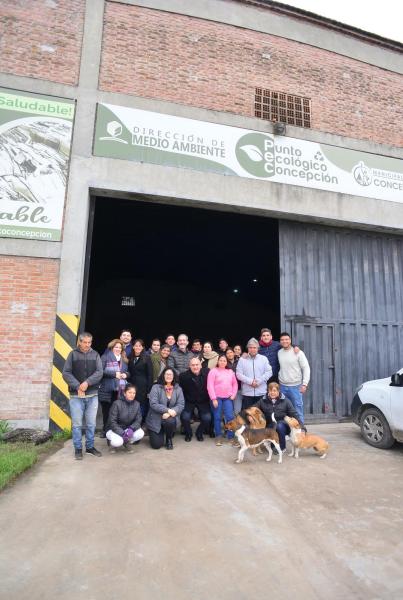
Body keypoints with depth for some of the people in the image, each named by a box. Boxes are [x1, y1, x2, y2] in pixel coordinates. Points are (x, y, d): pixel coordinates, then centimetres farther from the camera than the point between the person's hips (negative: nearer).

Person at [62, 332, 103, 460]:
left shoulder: (95, 355, 5)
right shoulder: (73, 354, 0)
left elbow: (99, 372, -4)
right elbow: (66, 373, -5)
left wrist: (87, 382, -18)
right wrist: (77, 386, -15)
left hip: (92, 395, 2)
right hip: (76, 395, -2)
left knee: (91, 424, 9)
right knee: (77, 424, 4)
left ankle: (90, 447, 23)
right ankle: (78, 449, 18)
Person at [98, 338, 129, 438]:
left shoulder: (124, 359, 16)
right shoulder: (105, 357, -2)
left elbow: (127, 371, 22)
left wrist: (125, 374, -1)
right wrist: (114, 374, -17)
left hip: (119, 389, 4)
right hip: (107, 389, -4)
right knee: (106, 410, 5)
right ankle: (106, 430, 20)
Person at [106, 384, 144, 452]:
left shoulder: (137, 404, -7)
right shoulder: (117, 403, -19)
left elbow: (138, 420, -6)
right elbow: (112, 422, -19)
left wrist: (131, 429, -27)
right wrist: (122, 433, -29)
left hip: (128, 429, 4)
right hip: (114, 430, -4)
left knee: (140, 433, -23)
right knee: (118, 442, -34)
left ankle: (126, 442, 6)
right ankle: (112, 443, 4)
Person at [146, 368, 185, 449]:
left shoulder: (178, 389, 1)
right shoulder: (156, 387, -8)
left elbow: (181, 405, -7)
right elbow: (153, 404, -17)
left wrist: (170, 413, -24)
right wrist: (168, 410, -27)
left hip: (170, 418, 2)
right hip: (155, 419, -1)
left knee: (170, 421, -35)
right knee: (157, 445, -11)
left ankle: (169, 439, 0)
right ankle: (153, 434, 28)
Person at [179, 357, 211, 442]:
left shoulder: (207, 373, -12)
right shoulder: (184, 376, -15)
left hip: (203, 401, 1)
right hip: (189, 401, -1)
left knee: (207, 418, -16)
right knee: (185, 417, -22)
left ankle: (199, 432, 17)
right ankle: (188, 433, 13)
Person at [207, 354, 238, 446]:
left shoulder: (230, 372, 11)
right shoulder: (213, 371, -3)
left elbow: (235, 384, 14)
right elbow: (210, 386, -9)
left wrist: (233, 394, 1)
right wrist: (213, 398, -13)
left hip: (228, 398, 3)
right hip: (217, 397, -3)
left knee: (230, 417, -3)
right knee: (217, 418, 4)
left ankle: (231, 437, 8)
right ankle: (218, 437, 16)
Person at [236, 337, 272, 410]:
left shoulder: (264, 359, 8)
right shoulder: (242, 359, 4)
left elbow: (269, 372, 0)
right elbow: (239, 374, -3)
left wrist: (258, 381, -11)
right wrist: (250, 381, -14)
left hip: (261, 393, 1)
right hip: (247, 393, -1)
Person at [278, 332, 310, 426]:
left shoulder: (298, 353, -6)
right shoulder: (279, 353, 6)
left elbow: (306, 368, -6)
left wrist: (304, 384, -12)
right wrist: (280, 378, 7)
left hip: (295, 386, -4)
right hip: (282, 386, 4)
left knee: (298, 411, -2)